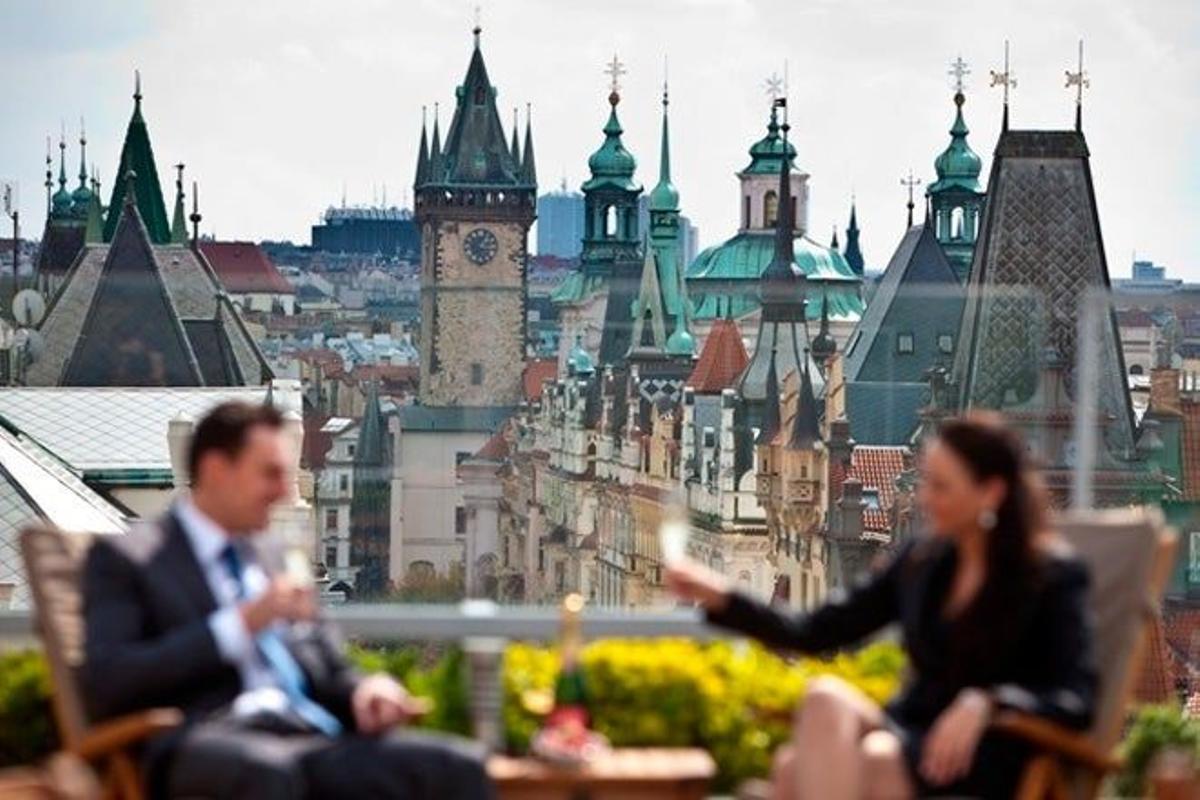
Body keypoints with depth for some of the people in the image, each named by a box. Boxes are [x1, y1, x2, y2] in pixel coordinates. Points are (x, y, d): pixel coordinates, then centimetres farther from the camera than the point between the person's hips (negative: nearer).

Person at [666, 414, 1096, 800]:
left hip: (990, 762, -5)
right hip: (908, 738, 5)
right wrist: (720, 597, 4)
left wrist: (984, 704, -28)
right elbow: (816, 633, 15)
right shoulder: (920, 562, 14)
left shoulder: (1053, 576, -1)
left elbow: (1077, 701, -11)